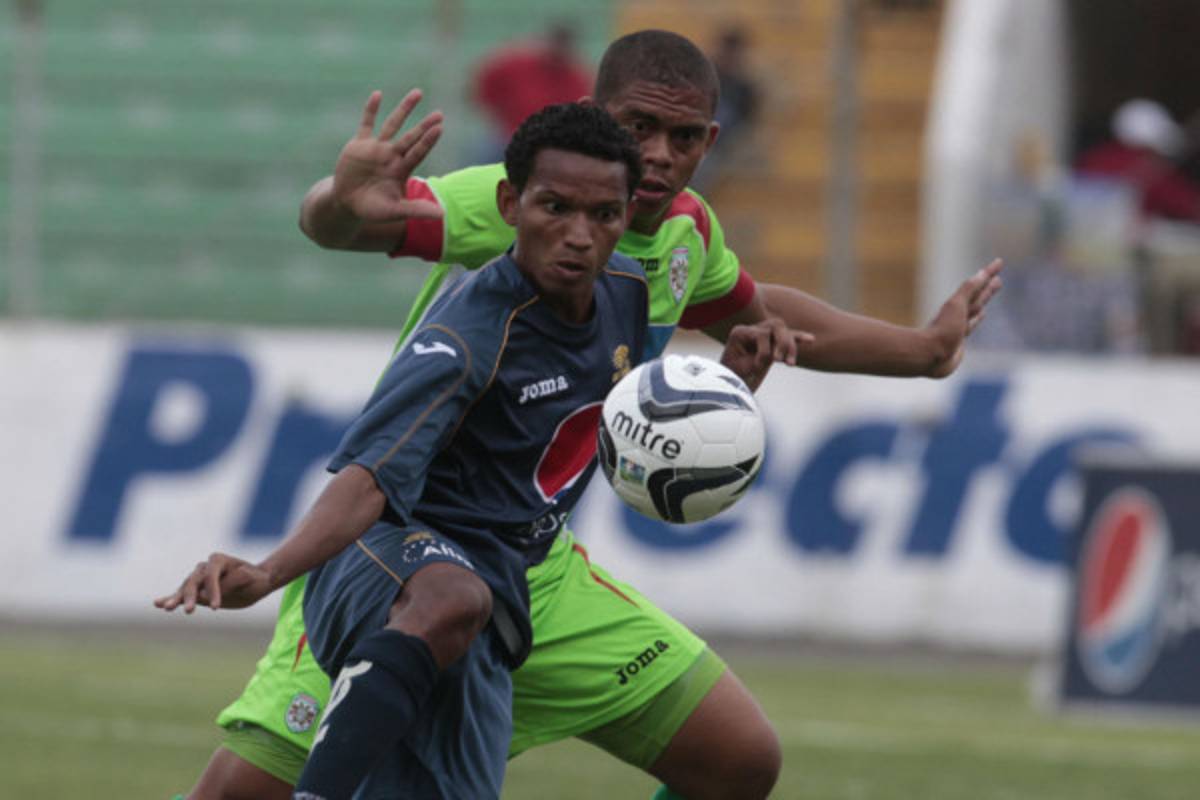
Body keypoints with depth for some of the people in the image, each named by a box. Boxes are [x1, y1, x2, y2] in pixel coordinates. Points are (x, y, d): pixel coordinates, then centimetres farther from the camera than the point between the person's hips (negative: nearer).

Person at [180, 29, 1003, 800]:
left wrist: (922, 349, 31)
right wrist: (343, 205, -61)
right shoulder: (515, 206, -20)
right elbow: (326, 224, -36)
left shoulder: (686, 227, 2)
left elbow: (755, 314, 27)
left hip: (538, 571, 7)